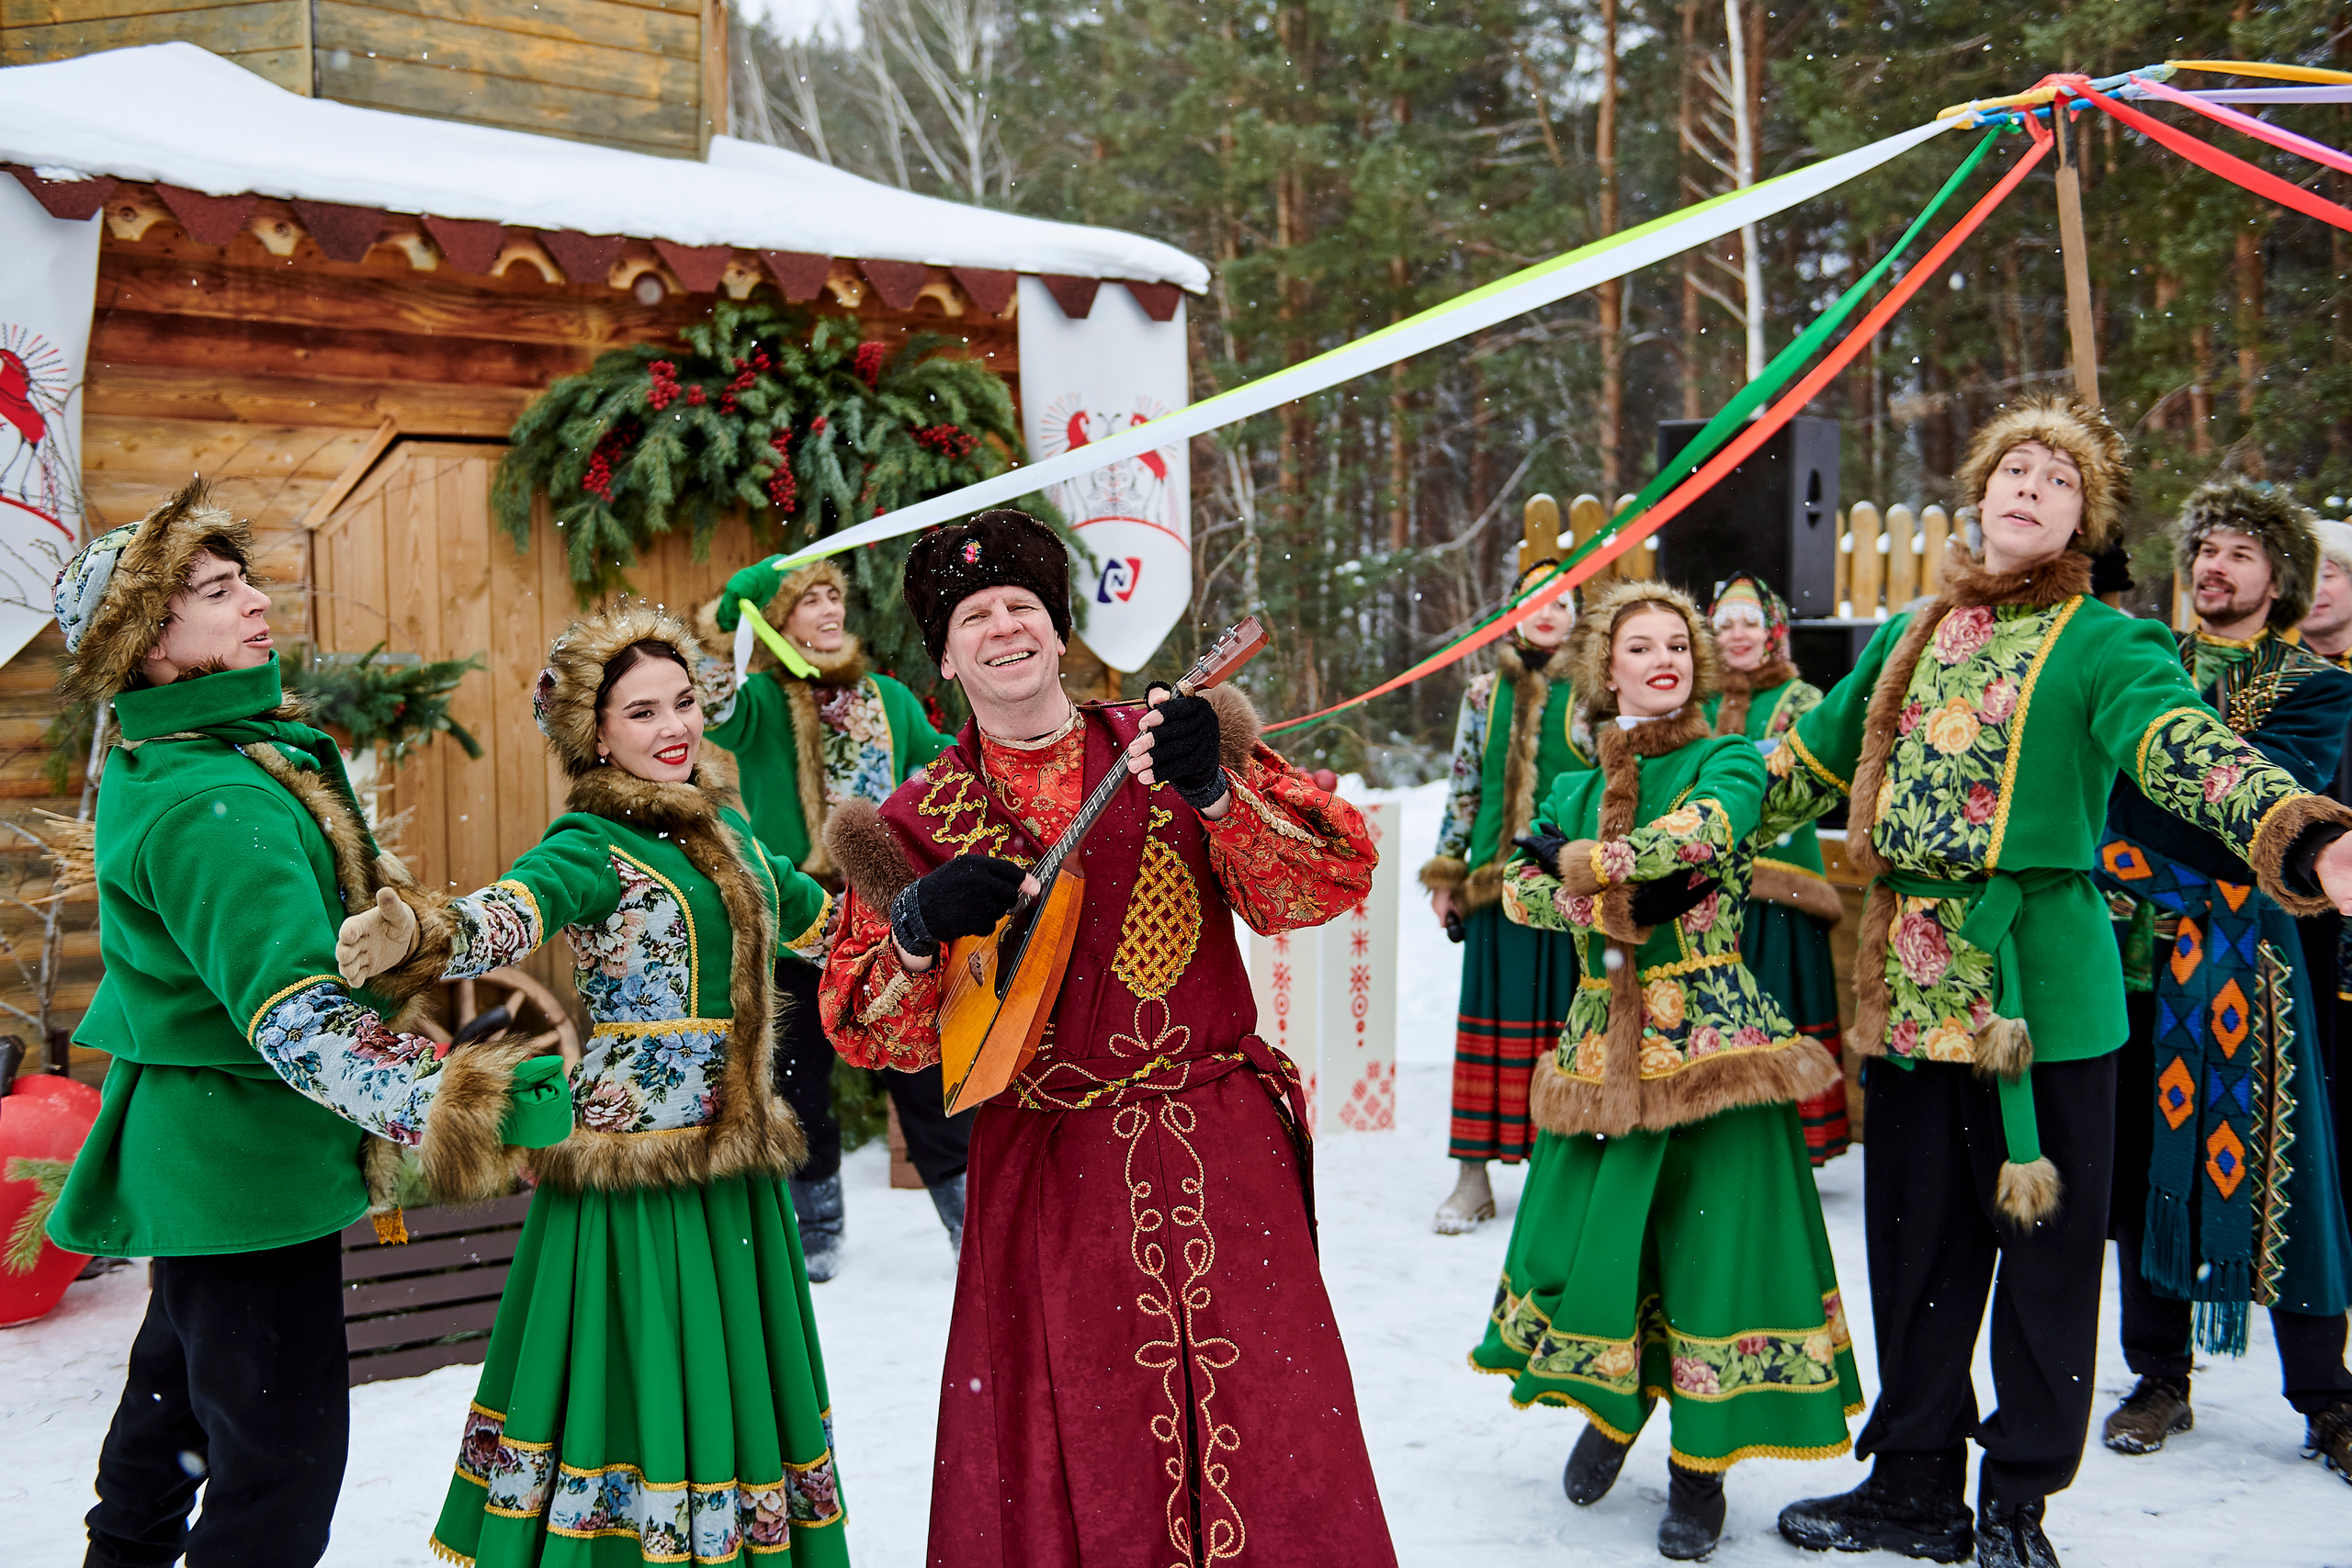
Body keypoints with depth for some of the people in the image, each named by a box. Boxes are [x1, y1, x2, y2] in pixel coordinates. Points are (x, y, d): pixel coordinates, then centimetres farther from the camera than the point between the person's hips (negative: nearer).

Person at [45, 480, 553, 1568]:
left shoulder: (162, 767, 8)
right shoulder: (210, 804, -26)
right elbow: (295, 1014, -37)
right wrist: (446, 1105, -47)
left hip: (196, 1148, 11)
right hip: (247, 1166, -11)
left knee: (176, 1394, 28)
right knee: (285, 1453, -4)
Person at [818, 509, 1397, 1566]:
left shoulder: (1164, 744, 6)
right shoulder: (921, 822, 7)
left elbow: (1330, 880, -5)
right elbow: (865, 1033, 4)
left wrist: (1216, 788, -21)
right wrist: (919, 931, -15)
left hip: (1220, 1155, 0)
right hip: (1045, 1175, 0)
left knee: (1267, 1437, -3)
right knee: (1065, 1477, 1)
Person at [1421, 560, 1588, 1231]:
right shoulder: (1484, 695, 10)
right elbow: (1462, 787, 13)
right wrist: (1446, 872, 9)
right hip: (1494, 883, 2)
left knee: (1565, 1020, 1)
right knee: (1488, 1019, 4)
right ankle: (1473, 1180, 11)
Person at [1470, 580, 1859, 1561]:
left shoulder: (1730, 761, 3)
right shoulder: (1579, 790, 14)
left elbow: (1706, 829, -20)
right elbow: (1519, 892, 1)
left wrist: (1582, 862, -12)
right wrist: (1619, 902, -15)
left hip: (1712, 1031, -3)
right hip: (1605, 1037, 4)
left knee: (1713, 1238, -3)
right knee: (1588, 1231, 4)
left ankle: (1701, 1465, 13)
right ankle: (1610, 1408, 32)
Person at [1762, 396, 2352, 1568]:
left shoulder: (2106, 644, -3)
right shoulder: (1912, 636, 15)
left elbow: (2186, 749, -22)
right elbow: (1807, 764, 24)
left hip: (2039, 983, -5)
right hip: (1908, 986, 5)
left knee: (2044, 1246, 5)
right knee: (1914, 1243, 13)